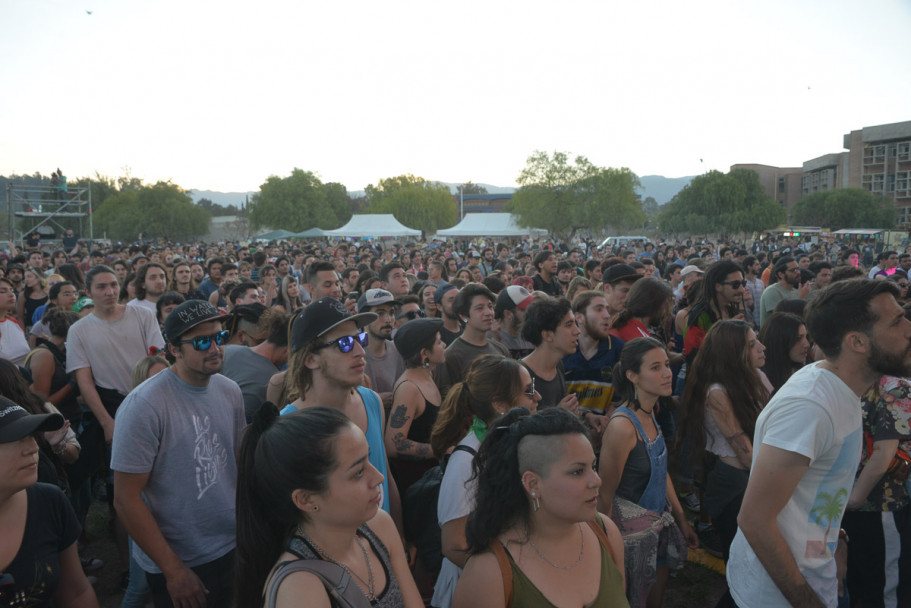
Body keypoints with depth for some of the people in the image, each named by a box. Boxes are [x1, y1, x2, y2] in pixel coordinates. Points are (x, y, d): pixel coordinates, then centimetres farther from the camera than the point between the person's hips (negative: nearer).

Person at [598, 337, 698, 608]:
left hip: (659, 521, 8)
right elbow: (605, 496, -19)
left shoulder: (649, 415, 1)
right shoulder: (622, 425, -26)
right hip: (633, 527, -8)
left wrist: (682, 519, 15)